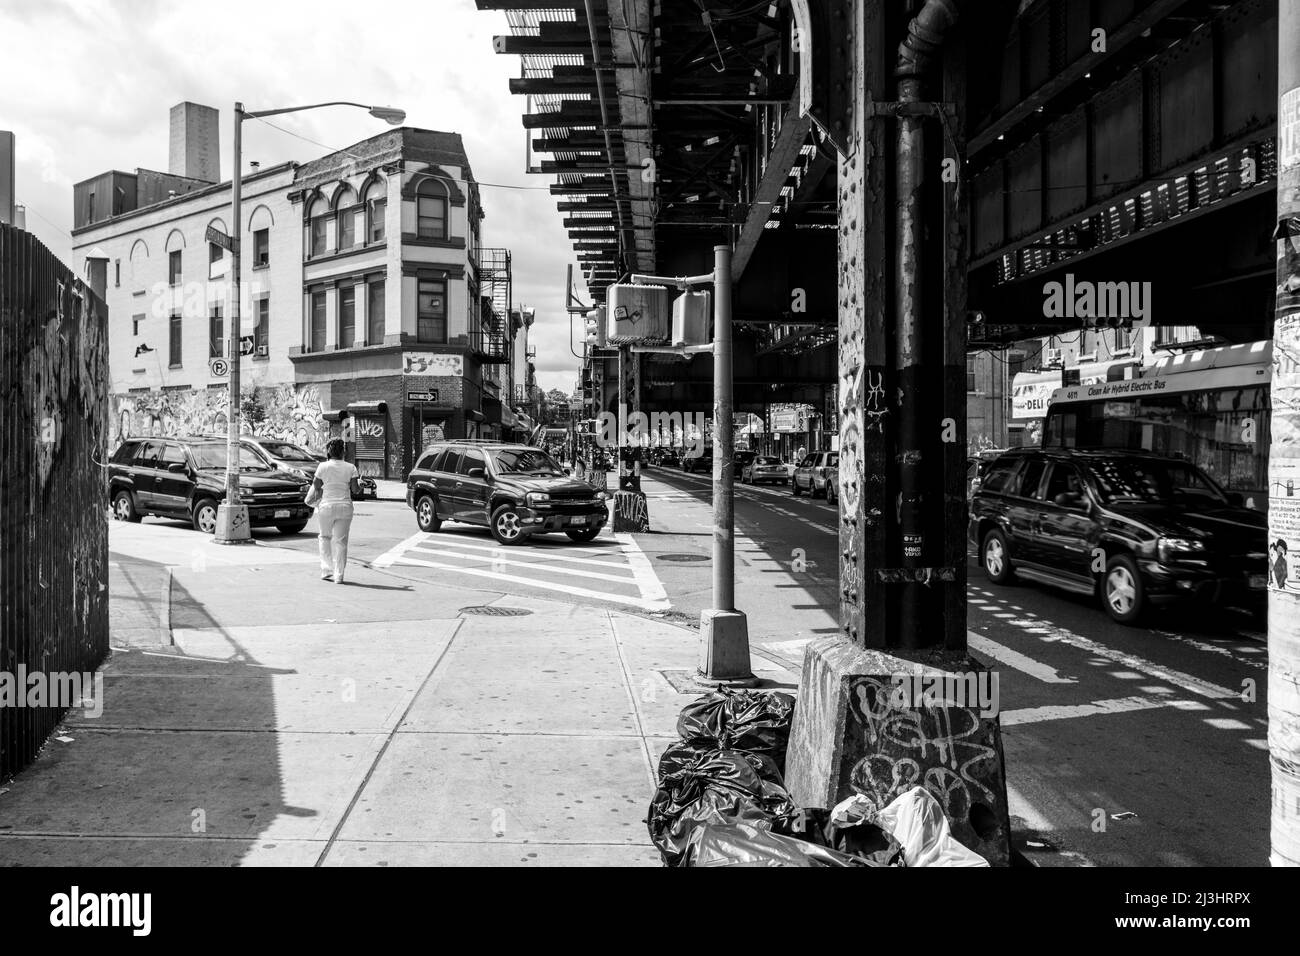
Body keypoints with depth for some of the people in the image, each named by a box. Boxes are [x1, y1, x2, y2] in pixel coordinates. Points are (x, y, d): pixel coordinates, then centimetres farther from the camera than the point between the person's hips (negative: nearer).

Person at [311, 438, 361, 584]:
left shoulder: (323, 467, -4)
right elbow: (355, 490, -2)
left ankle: (327, 569, 12)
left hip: (326, 506, -1)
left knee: (325, 537, 19)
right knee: (341, 541, 8)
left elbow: (316, 486, 0)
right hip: (345, 506, 1)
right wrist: (360, 485, 18)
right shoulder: (350, 467, -2)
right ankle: (339, 575, 9)